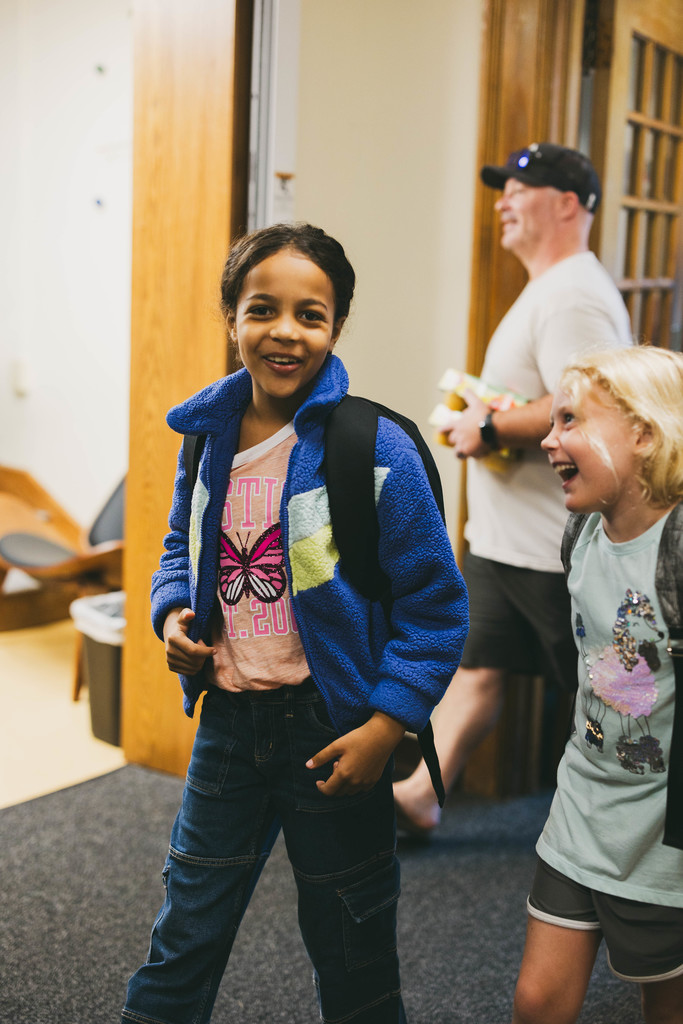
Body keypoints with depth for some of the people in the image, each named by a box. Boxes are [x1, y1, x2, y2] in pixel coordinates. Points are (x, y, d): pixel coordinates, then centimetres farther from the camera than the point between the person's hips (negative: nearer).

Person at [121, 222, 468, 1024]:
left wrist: (385, 725, -17)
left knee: (351, 956, 17)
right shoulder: (208, 436, 0)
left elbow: (436, 605, -12)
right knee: (184, 936, 19)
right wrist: (172, 612, -3)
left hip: (330, 730, -4)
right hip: (228, 717, 4)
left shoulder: (374, 450, -16)